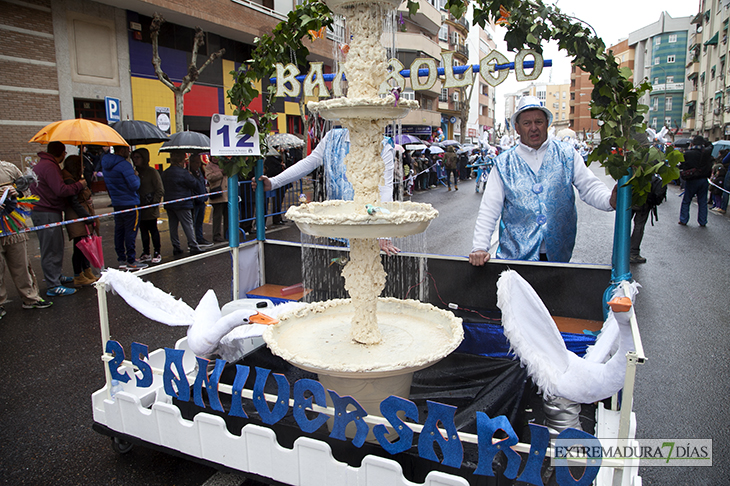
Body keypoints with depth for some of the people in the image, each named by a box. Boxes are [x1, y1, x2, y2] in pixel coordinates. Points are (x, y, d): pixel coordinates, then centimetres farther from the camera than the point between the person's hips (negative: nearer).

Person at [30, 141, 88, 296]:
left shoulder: (43, 164, 18)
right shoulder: (49, 167, -17)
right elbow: (61, 190, -22)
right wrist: (79, 185, -9)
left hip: (47, 212, 11)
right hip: (47, 214, -11)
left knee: (57, 246, 19)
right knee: (51, 250, -7)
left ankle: (57, 276, 31)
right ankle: (54, 286, -4)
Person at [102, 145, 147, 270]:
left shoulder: (105, 164, 9)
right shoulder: (125, 165, -17)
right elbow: (134, 186, -17)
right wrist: (136, 175, -1)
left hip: (116, 203, 8)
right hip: (130, 202, -8)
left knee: (119, 231, 12)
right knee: (131, 231, -3)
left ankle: (121, 260, 19)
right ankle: (131, 261, 1)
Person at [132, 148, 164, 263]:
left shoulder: (152, 172, -7)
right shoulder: (135, 172, 11)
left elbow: (160, 190, -9)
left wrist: (154, 202, -15)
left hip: (151, 208, -6)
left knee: (153, 230, 2)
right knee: (143, 230, 10)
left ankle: (157, 253, 11)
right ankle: (146, 253, 18)